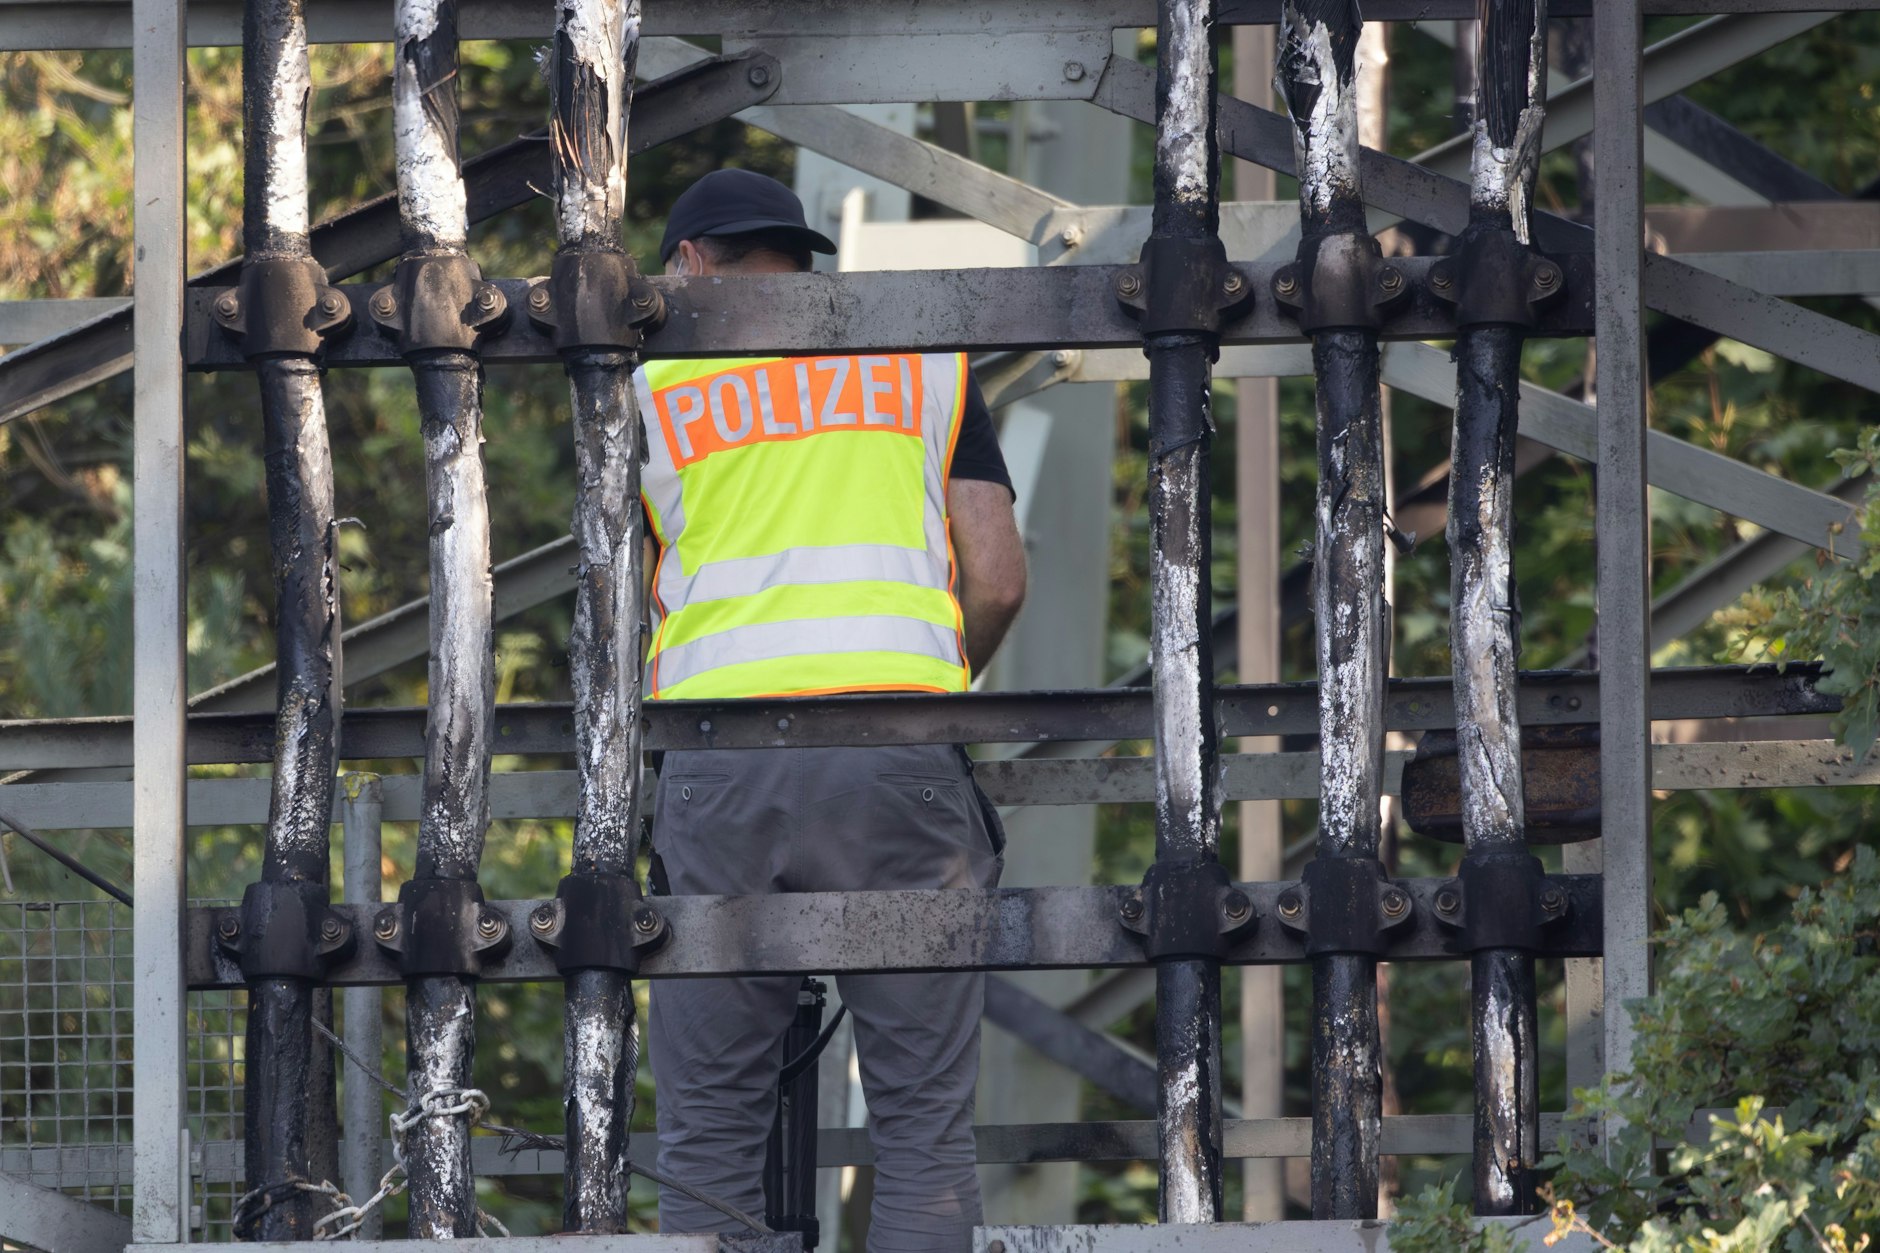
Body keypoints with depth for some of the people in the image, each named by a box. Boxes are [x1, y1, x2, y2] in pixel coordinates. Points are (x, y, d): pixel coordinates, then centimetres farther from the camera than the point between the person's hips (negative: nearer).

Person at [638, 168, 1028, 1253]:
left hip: (719, 750, 0)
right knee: (924, 1118, 1)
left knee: (712, 1124, 4)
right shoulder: (926, 360, 18)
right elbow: (1000, 584, 12)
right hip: (900, 742, 0)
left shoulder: (649, 385, 16)